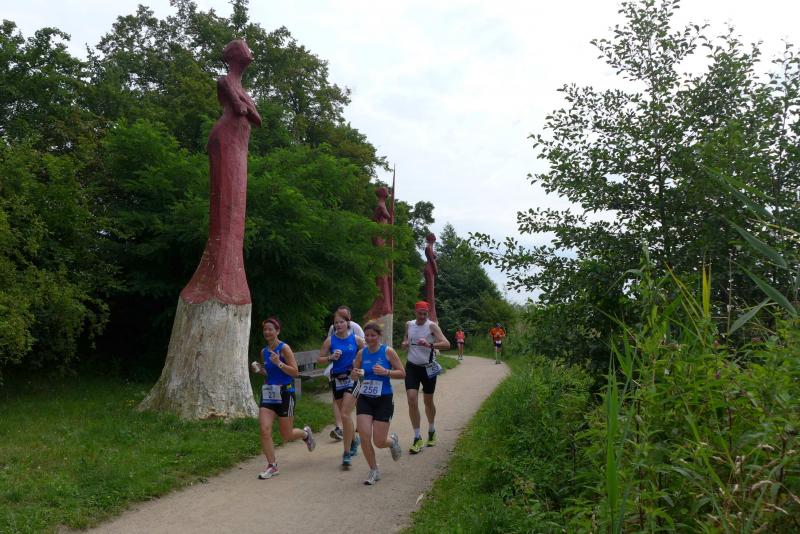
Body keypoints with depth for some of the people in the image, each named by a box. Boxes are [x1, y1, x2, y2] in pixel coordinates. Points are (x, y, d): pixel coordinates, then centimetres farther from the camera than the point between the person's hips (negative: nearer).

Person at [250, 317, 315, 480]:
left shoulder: (284, 348, -10)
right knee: (264, 431, -9)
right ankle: (272, 466, 5)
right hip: (268, 393, 5)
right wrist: (258, 370, 2)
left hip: (284, 393, -5)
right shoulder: (264, 351, 8)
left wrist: (279, 363, -25)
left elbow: (295, 372, -14)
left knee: (287, 436, 6)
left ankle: (305, 433, 39)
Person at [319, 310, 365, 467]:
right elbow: (320, 359, 4)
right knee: (345, 414, 14)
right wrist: (331, 357, -14)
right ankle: (354, 439, 42)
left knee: (345, 414, -14)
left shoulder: (356, 339, -2)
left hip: (352, 378, -3)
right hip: (336, 379, 3)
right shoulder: (330, 340, 1)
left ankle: (347, 453, -6)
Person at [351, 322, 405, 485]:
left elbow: (402, 373, -5)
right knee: (364, 436, -9)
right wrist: (355, 374, -9)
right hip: (364, 399, 3)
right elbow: (354, 375, 15)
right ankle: (374, 470, 14)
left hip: (384, 400, -3)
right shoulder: (362, 353, 4)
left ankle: (392, 440, 35)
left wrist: (385, 372, -20)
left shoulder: (388, 351, -6)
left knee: (379, 442, -3)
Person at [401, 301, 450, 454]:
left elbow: (446, 344, -20)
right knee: (412, 399, -12)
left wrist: (429, 345, -35)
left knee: (428, 401, 12)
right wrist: (404, 344, -2)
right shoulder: (409, 325, 3)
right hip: (412, 367, 2)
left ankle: (431, 431, 37)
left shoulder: (432, 326, -11)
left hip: (428, 368, -2)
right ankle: (417, 438, -3)